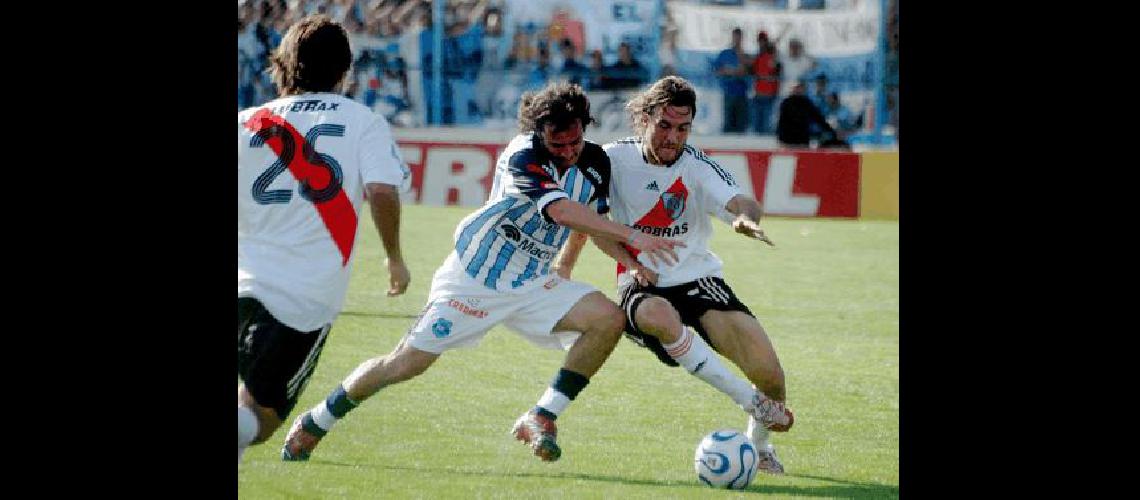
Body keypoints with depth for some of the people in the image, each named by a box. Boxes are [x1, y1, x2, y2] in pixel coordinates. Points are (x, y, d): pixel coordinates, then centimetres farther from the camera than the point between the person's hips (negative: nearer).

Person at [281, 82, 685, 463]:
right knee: (406, 364, -5)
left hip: (532, 285, 6)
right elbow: (562, 211, -38)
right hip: (472, 277, -6)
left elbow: (593, 220, 16)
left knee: (608, 320, -17)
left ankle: (541, 418, -9)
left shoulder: (595, 164, -2)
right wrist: (632, 236, -43)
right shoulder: (523, 155, -24)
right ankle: (314, 423, 17)